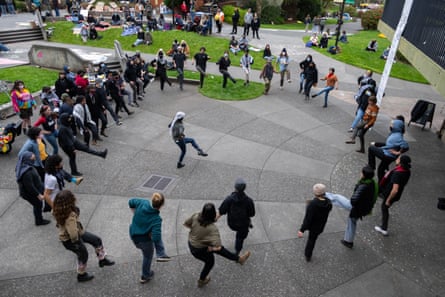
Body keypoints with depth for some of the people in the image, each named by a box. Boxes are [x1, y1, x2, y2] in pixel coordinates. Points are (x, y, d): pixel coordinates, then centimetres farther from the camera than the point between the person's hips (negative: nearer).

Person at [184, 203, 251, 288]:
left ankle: (239, 259, 37)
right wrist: (212, 249, -16)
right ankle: (201, 281, 55)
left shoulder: (196, 216, -21)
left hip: (191, 243, 6)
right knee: (210, 262, 28)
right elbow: (218, 247, -36)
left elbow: (186, 224, -4)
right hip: (200, 250, -6)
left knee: (220, 249, 19)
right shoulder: (212, 228, -35)